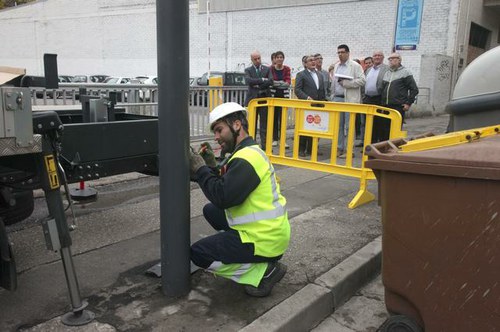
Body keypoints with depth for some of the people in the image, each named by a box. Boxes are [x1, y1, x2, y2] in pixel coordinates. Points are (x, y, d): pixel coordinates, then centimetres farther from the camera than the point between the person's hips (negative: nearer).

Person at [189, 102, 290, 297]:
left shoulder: (247, 158, -22)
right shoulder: (249, 151, 10)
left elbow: (222, 197, -28)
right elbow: (226, 185, 13)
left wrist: (200, 169, -14)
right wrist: (208, 168, -3)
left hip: (265, 240, -10)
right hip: (271, 229, 10)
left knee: (198, 253, -2)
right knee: (210, 210, 18)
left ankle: (263, 272, -3)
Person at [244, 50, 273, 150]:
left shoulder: (267, 69, 8)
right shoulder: (248, 70, 6)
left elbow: (270, 81, -8)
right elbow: (248, 81, -14)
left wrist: (258, 85, -13)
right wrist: (262, 80, -15)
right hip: (252, 99, 0)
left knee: (264, 124, 0)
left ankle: (264, 146, 4)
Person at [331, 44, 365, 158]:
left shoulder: (355, 66, -2)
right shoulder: (336, 66, 17)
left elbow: (362, 80, -10)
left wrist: (346, 83, -16)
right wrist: (333, 95, 11)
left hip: (349, 99, -6)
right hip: (337, 98, 6)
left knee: (349, 126, -4)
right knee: (338, 125, 8)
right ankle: (339, 148, 16)